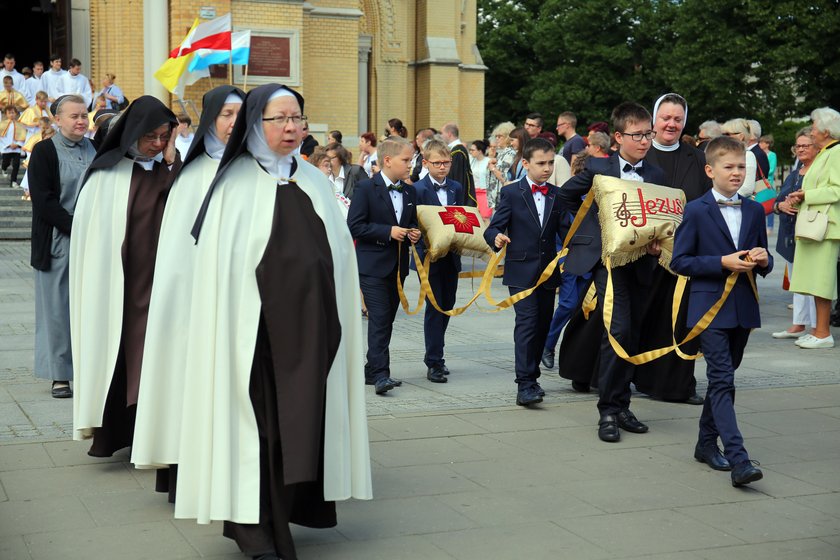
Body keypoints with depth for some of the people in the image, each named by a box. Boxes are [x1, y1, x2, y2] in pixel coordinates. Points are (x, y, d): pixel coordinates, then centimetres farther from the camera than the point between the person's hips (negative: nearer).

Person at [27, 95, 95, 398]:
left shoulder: (95, 150, 11)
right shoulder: (44, 151, -3)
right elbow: (43, 200, -9)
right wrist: (75, 228, -16)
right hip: (57, 243, -4)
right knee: (58, 307, 1)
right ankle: (60, 375, 8)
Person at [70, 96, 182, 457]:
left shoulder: (171, 170, 6)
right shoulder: (107, 173, -1)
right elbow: (90, 231, 1)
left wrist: (171, 164, -10)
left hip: (158, 282, 2)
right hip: (118, 287, -2)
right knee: (115, 356, 1)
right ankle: (111, 433, 10)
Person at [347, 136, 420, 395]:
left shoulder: (410, 192, 12)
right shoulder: (366, 189, -9)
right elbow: (354, 225, -14)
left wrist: (413, 233, 0)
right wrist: (388, 232, -20)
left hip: (398, 265, 7)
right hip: (373, 265, -7)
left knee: (387, 319, 11)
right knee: (379, 318, -13)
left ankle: (372, 370, 20)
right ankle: (380, 374, -16)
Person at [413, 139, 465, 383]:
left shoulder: (456, 188, 10)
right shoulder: (418, 189, -8)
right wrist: (426, 246, -24)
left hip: (450, 256, 6)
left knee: (447, 306, 13)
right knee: (434, 307, -5)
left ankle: (434, 354, 27)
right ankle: (434, 363, -2)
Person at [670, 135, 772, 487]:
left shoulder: (754, 211, 10)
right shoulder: (696, 211, -6)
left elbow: (764, 259, 18)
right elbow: (679, 261, -8)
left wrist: (763, 260, -6)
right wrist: (722, 263, -18)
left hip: (743, 308, 6)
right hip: (710, 308, -6)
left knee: (724, 379, 14)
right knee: (722, 381, -11)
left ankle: (707, 442, 29)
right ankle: (738, 459, -18)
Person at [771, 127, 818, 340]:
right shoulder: (793, 175, 20)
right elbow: (776, 202, 19)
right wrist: (781, 205, -3)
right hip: (790, 234, 8)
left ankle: (818, 328, -6)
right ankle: (799, 325, 18)